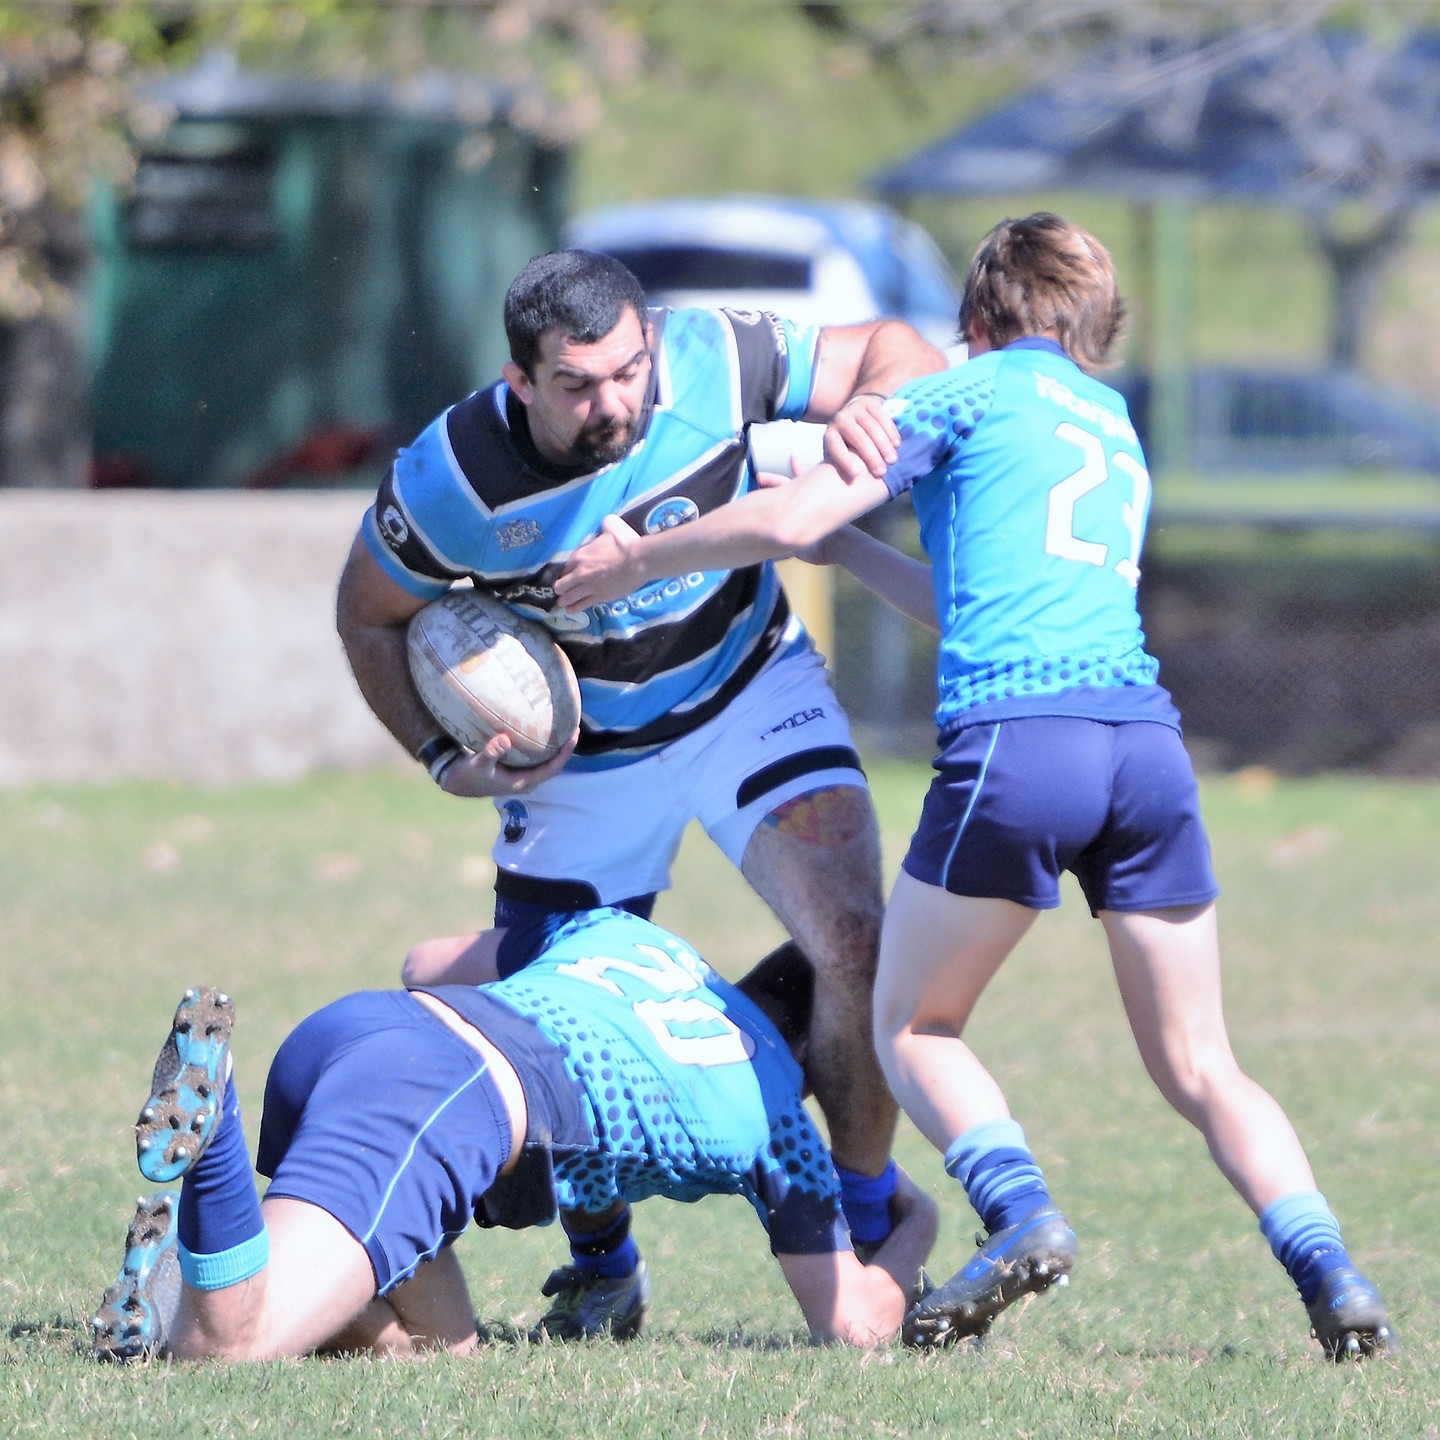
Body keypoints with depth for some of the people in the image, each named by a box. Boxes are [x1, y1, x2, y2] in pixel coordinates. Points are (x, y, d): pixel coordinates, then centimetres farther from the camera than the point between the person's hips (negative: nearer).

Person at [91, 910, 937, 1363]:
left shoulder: (628, 929, 36)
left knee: (435, 1345, 20)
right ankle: (204, 1120, -44)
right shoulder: (777, 1107, 20)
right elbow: (856, 1325, 22)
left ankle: (181, 1255, -1)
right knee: (225, 1351, -22)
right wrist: (916, 1229, 43)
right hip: (442, 1105, -7)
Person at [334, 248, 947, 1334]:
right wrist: (446, 757, -17)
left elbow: (893, 349, -11)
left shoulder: (712, 362, -25)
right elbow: (371, 618, -6)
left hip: (753, 691, 0)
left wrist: (870, 403, -34)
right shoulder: (452, 480, -27)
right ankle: (602, 1269, 33)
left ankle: (871, 1234, 1)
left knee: (857, 941, -20)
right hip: (583, 750, 0)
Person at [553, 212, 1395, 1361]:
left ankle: (1021, 1212, -13)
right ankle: (1328, 1272, -10)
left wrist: (640, 558, 19)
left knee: (913, 1026, 12)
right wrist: (851, 553, 47)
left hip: (1015, 742, -5)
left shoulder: (971, 391, 12)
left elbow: (788, 520, 5)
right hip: (1148, 737, 5)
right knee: (1198, 1064, 10)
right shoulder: (1118, 426, 30)